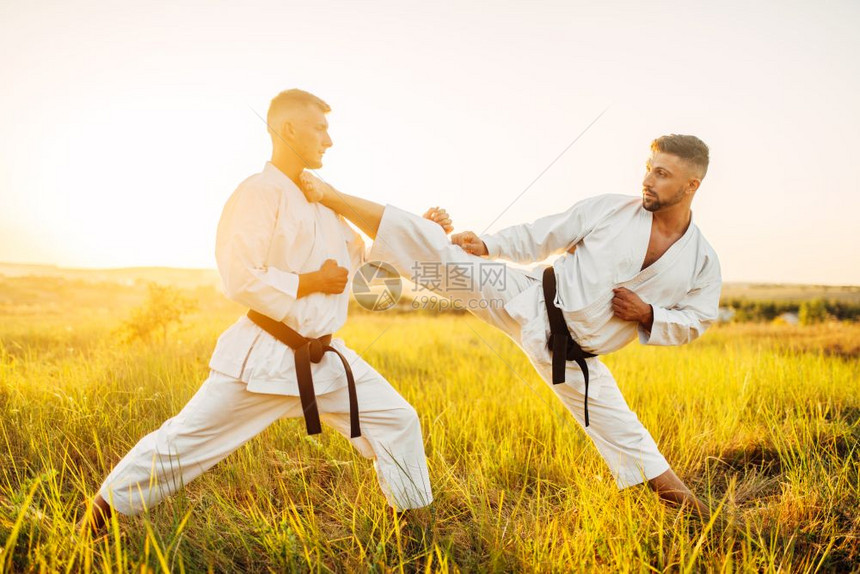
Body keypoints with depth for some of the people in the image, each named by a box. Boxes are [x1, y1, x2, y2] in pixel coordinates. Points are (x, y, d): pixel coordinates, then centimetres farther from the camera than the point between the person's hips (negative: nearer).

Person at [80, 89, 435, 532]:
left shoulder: (321, 200, 11)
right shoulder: (259, 193, -15)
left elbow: (364, 254, 19)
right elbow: (242, 280, -23)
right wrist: (315, 281, -15)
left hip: (323, 357, 7)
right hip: (264, 357, -7)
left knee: (398, 421, 6)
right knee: (182, 442, 4)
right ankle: (103, 510, 28)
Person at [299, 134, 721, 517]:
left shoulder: (702, 262, 0)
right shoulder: (609, 209, -4)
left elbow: (695, 322, 9)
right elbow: (540, 236, 1)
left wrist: (647, 314, -10)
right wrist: (488, 245, -11)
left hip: (574, 356, 1)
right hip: (534, 303, -1)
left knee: (626, 438, 9)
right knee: (437, 251, -14)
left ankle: (689, 512, 35)